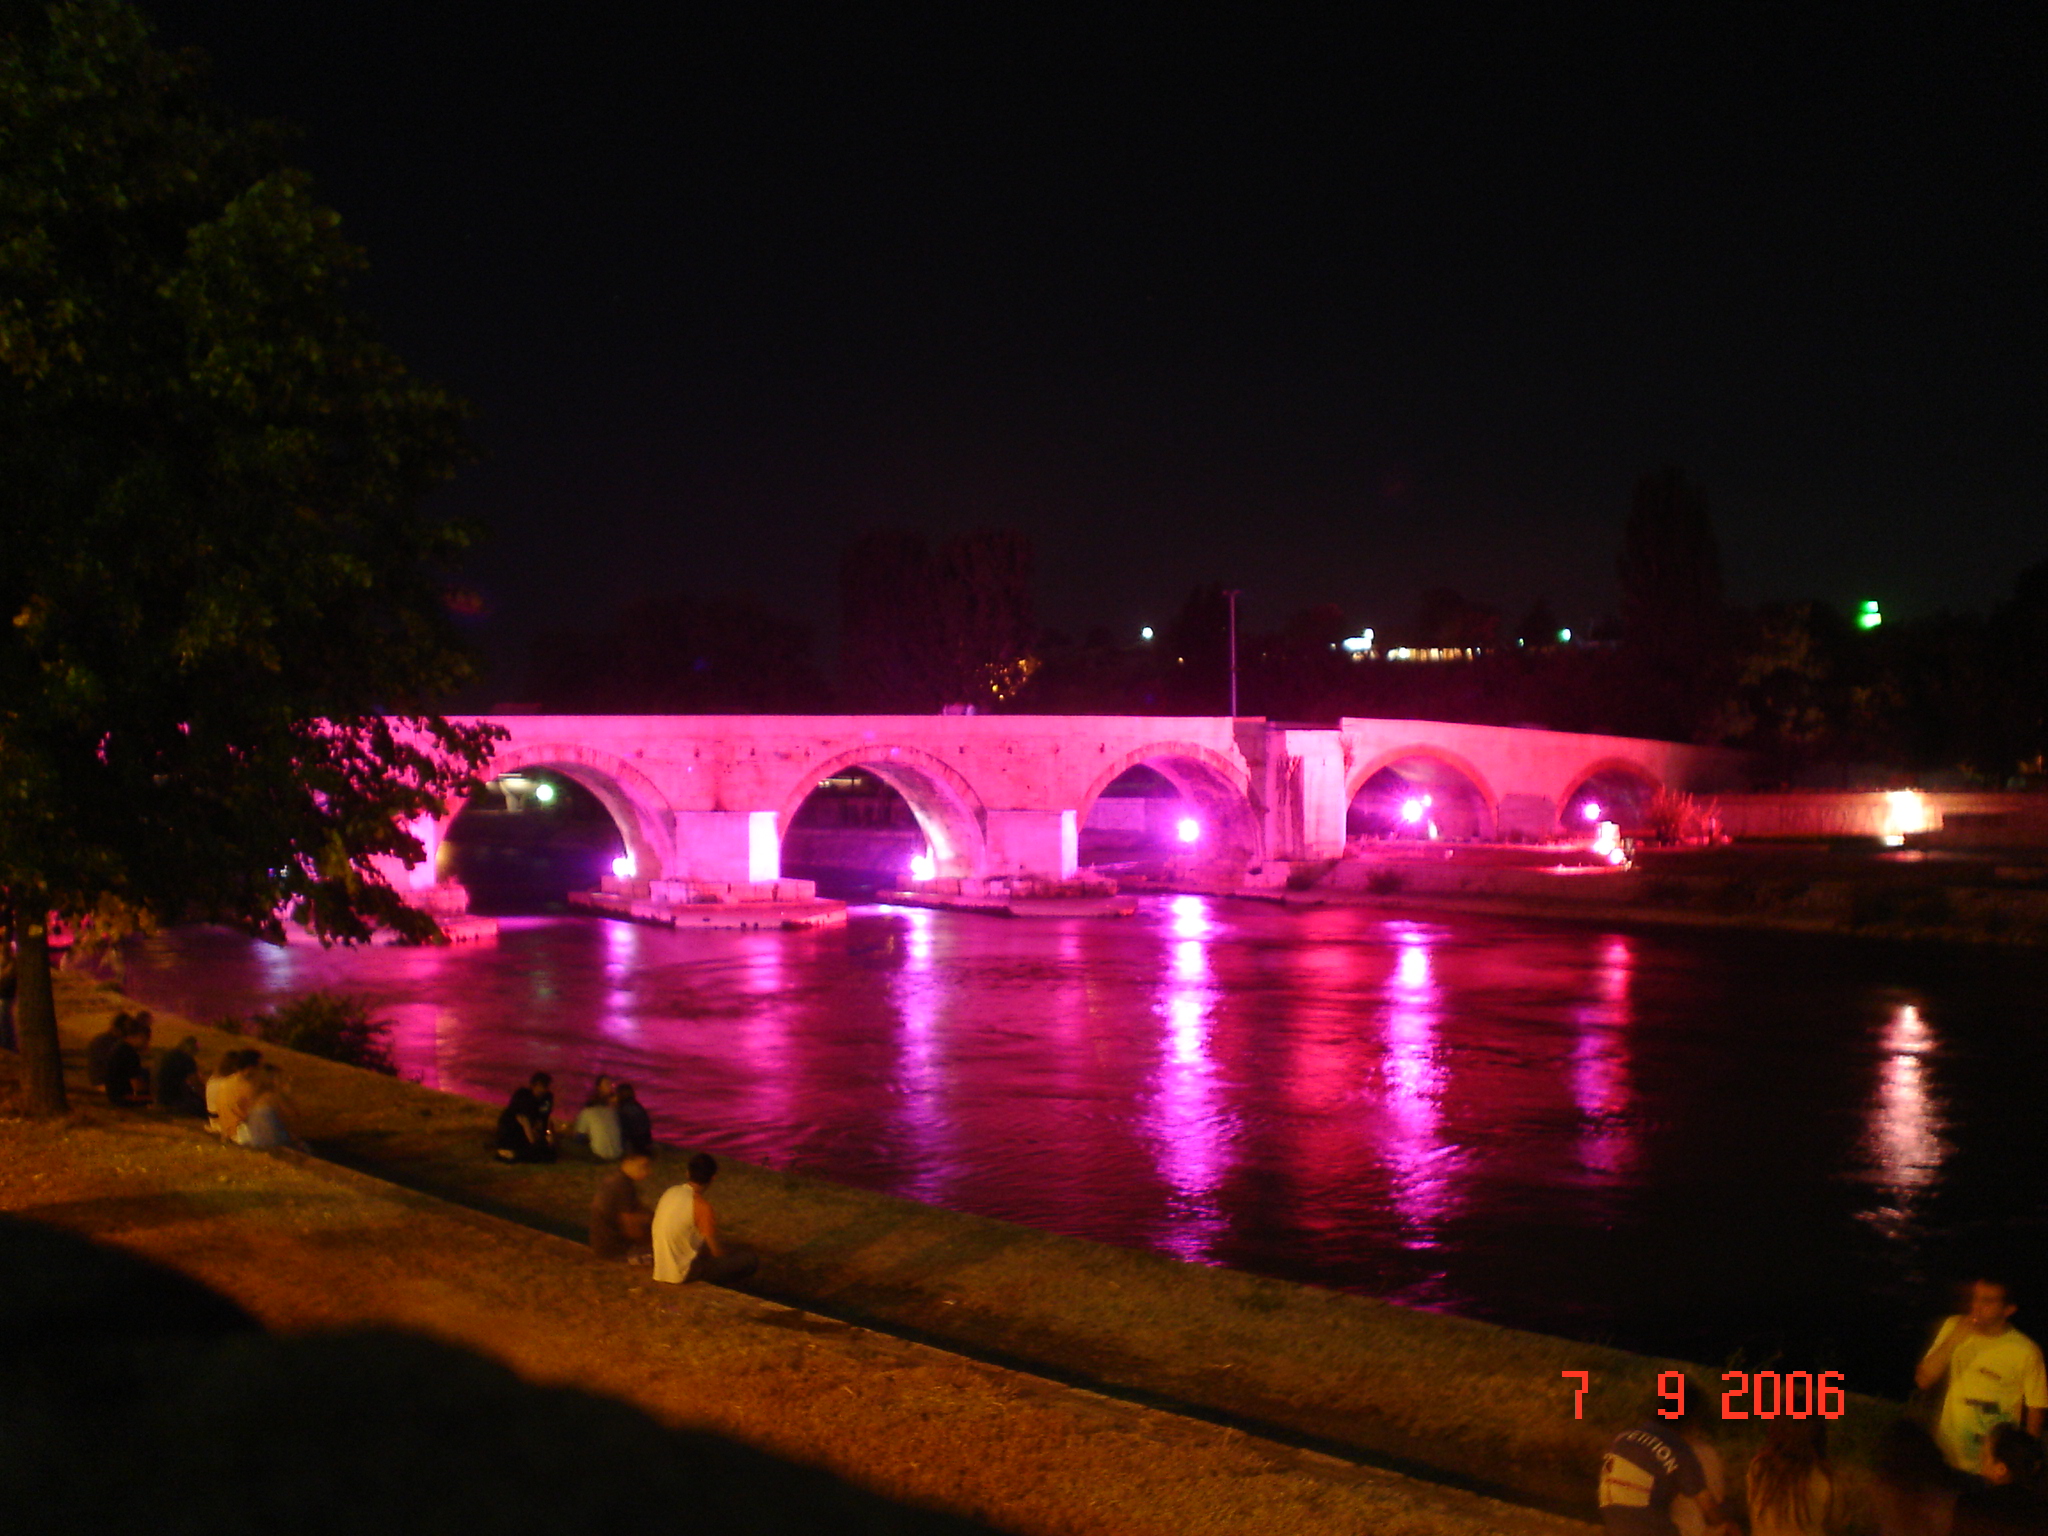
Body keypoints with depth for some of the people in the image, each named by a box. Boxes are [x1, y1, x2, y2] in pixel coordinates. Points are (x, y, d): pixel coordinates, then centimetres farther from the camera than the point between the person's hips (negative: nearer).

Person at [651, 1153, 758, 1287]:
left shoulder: (670, 1192, 2)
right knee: (749, 1259, -7)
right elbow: (717, 1251, -14)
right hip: (684, 1271, -8)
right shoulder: (701, 1204, -19)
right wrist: (735, 1249, 10)